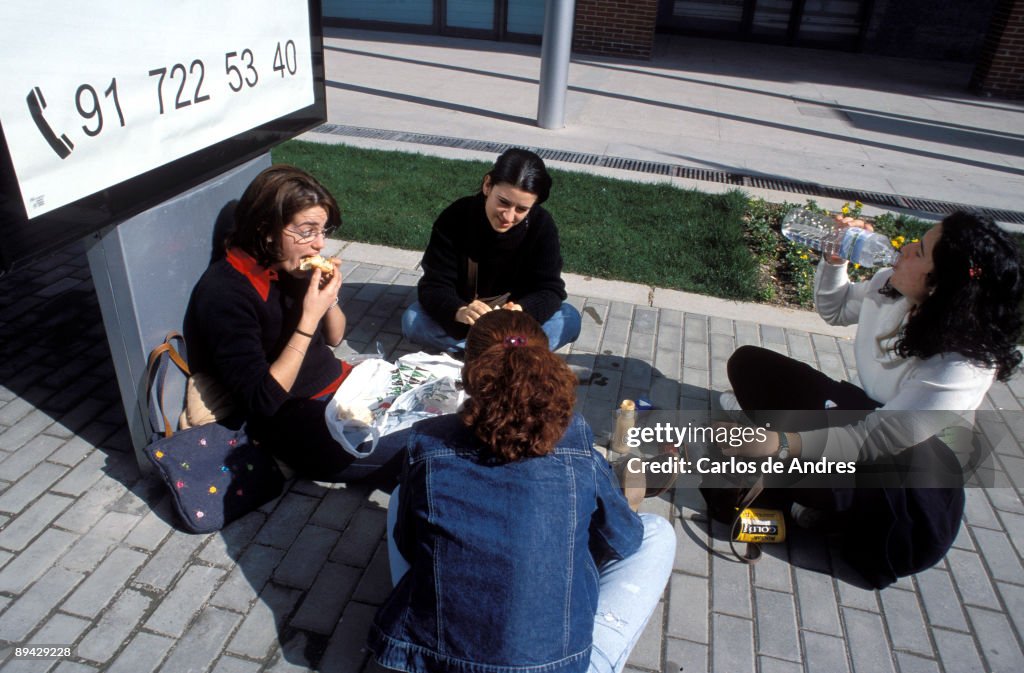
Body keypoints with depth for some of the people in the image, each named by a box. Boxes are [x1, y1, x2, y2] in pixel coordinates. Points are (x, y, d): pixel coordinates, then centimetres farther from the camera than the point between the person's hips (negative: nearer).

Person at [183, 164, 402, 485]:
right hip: (294, 423, -7)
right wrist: (308, 319, -26)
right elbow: (260, 402, -23)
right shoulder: (224, 293, -21)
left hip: (340, 383, 8)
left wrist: (329, 297, -9)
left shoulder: (292, 265, -1)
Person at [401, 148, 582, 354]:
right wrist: (460, 311, -49)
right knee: (412, 321, -28)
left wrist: (522, 311, -45)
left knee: (570, 319, -24)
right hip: (461, 312, 0)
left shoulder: (542, 225, -20)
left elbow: (549, 289, -21)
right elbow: (434, 286, -26)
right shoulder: (455, 218, -24)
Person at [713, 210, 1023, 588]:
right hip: (861, 410, 7)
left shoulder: (961, 369, -33)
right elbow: (834, 309, 8)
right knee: (748, 363, 1)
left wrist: (782, 443, -46)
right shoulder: (890, 288, -14)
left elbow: (873, 441, -35)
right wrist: (835, 258, -11)